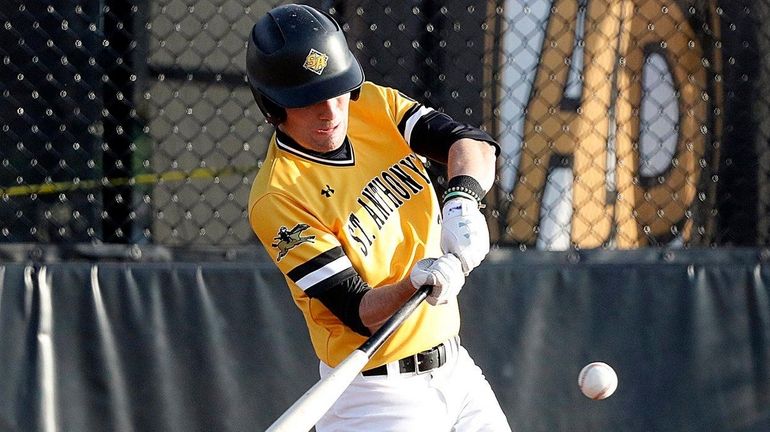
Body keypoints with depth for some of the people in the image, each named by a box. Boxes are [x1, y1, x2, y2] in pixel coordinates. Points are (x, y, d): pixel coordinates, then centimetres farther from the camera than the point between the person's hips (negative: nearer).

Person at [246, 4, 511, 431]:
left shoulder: (374, 106, 0)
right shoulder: (275, 198, -18)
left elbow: (471, 142, -10)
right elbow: (359, 313, -20)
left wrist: (461, 199, -30)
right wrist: (418, 283, -39)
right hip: (376, 392, -6)